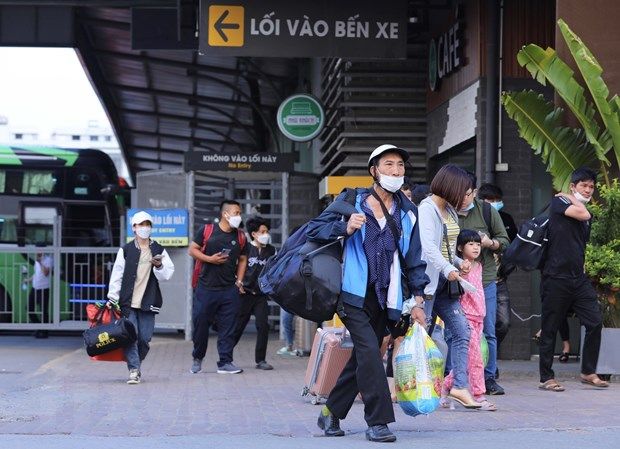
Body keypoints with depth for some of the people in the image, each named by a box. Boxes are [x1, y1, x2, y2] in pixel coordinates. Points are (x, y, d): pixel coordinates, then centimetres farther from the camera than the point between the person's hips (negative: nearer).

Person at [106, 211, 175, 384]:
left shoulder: (159, 251, 9)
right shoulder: (126, 250, 5)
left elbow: (168, 274, 5)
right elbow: (117, 275, 5)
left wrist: (159, 266, -15)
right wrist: (112, 298, 2)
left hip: (148, 302, 1)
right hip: (128, 302, -1)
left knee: (145, 338, 1)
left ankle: (135, 364, 20)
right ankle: (134, 370, -6)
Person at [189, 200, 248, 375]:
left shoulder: (240, 237, 9)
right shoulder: (206, 230, -2)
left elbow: (242, 260, 18)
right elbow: (193, 250, 2)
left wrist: (239, 281, 9)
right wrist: (210, 259, -12)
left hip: (230, 289, 3)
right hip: (206, 287, -3)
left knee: (228, 327, 0)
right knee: (200, 323, 4)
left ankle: (225, 363, 5)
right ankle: (197, 359, 23)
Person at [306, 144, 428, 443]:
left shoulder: (407, 212, 11)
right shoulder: (351, 201, 0)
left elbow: (414, 259, 15)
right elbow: (313, 229, -3)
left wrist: (417, 300, 10)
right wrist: (345, 228, -20)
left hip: (385, 299, 5)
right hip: (354, 293, -5)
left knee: (362, 357, 8)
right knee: (369, 351, -17)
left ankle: (332, 412, 24)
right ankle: (378, 421, -13)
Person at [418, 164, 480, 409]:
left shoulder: (449, 211, 14)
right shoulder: (426, 209, -12)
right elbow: (428, 246, -27)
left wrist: (459, 262, 4)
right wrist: (448, 268, -41)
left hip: (445, 283, 8)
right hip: (427, 280, -8)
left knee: (462, 332, 0)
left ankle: (460, 386, -1)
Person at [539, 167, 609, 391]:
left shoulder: (585, 215, 18)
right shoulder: (558, 202, -3)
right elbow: (583, 214, -18)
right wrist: (570, 198, -3)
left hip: (579, 278, 6)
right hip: (556, 278, -6)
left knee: (595, 322, -3)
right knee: (550, 328, 0)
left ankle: (588, 372, 10)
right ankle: (546, 378, 8)